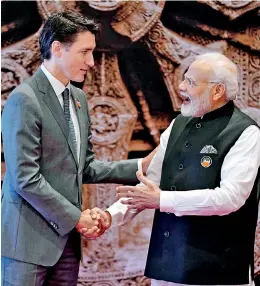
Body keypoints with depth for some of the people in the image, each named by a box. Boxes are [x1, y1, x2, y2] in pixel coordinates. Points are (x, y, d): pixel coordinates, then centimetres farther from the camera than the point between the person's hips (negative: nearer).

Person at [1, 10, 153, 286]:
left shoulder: (78, 98, 11)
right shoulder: (24, 99, -14)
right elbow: (26, 179, -18)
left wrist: (140, 166, 4)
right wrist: (76, 217, -12)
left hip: (66, 237, 7)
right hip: (29, 239, -7)